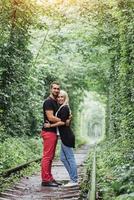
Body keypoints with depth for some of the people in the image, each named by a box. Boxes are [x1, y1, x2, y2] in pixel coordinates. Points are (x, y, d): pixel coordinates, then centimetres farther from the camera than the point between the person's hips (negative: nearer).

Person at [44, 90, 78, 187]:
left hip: (67, 136, -10)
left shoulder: (64, 108, -11)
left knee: (70, 158, -4)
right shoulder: (62, 108, 17)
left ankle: (74, 180, 4)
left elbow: (62, 122, -18)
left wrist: (50, 125, -12)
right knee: (63, 158, 14)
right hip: (65, 136, 10)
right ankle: (73, 178, 20)